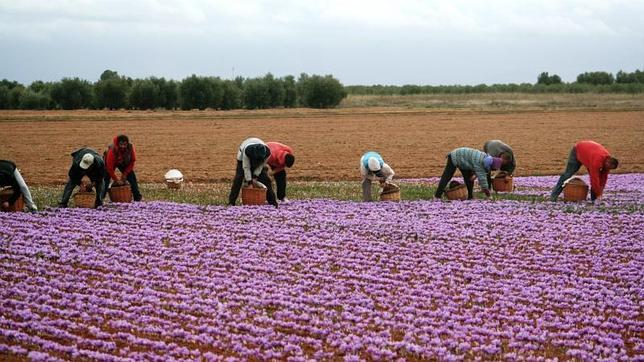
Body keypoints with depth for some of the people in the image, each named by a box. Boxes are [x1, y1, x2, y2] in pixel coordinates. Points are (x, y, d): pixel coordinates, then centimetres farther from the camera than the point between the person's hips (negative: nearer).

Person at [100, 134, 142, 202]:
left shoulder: (131, 148, -28)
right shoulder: (112, 150, -40)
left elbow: (132, 162, -14)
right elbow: (110, 167, -32)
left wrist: (124, 175, -16)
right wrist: (116, 180, -27)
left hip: (123, 163, 3)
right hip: (110, 163, -3)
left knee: (132, 178, -4)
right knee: (106, 179, -19)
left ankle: (137, 198, 5)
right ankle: (100, 198, -19)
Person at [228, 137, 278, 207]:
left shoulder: (267, 152, -35)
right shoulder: (247, 150, -44)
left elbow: (261, 164, -18)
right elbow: (246, 167, -34)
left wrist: (255, 176, -23)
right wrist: (249, 181, -32)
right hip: (243, 157, -2)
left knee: (265, 178, -8)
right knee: (239, 177, -15)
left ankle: (272, 201, -2)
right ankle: (231, 201, -13)